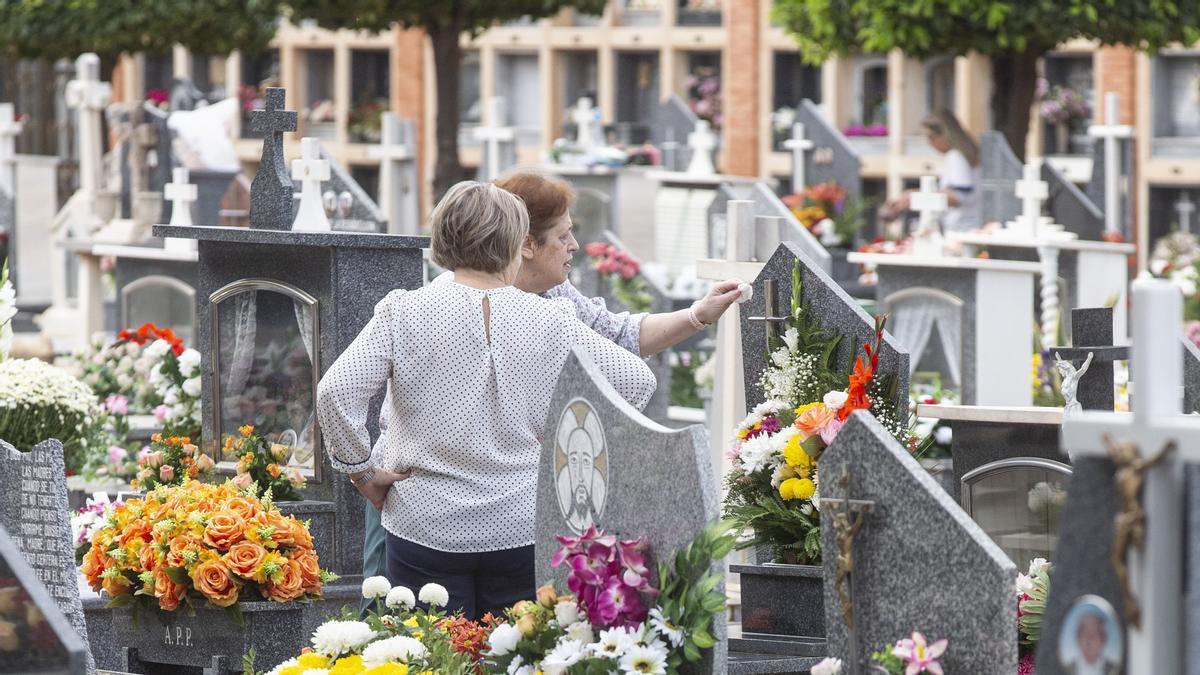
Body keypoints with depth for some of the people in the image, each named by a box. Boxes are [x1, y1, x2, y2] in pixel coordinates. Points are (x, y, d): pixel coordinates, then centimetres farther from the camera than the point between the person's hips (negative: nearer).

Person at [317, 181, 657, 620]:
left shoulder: (404, 314, -5)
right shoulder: (551, 321, -1)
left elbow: (336, 391, -13)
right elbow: (637, 380, 2)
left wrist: (359, 468, 0)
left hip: (427, 529, -1)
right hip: (524, 530, 1)